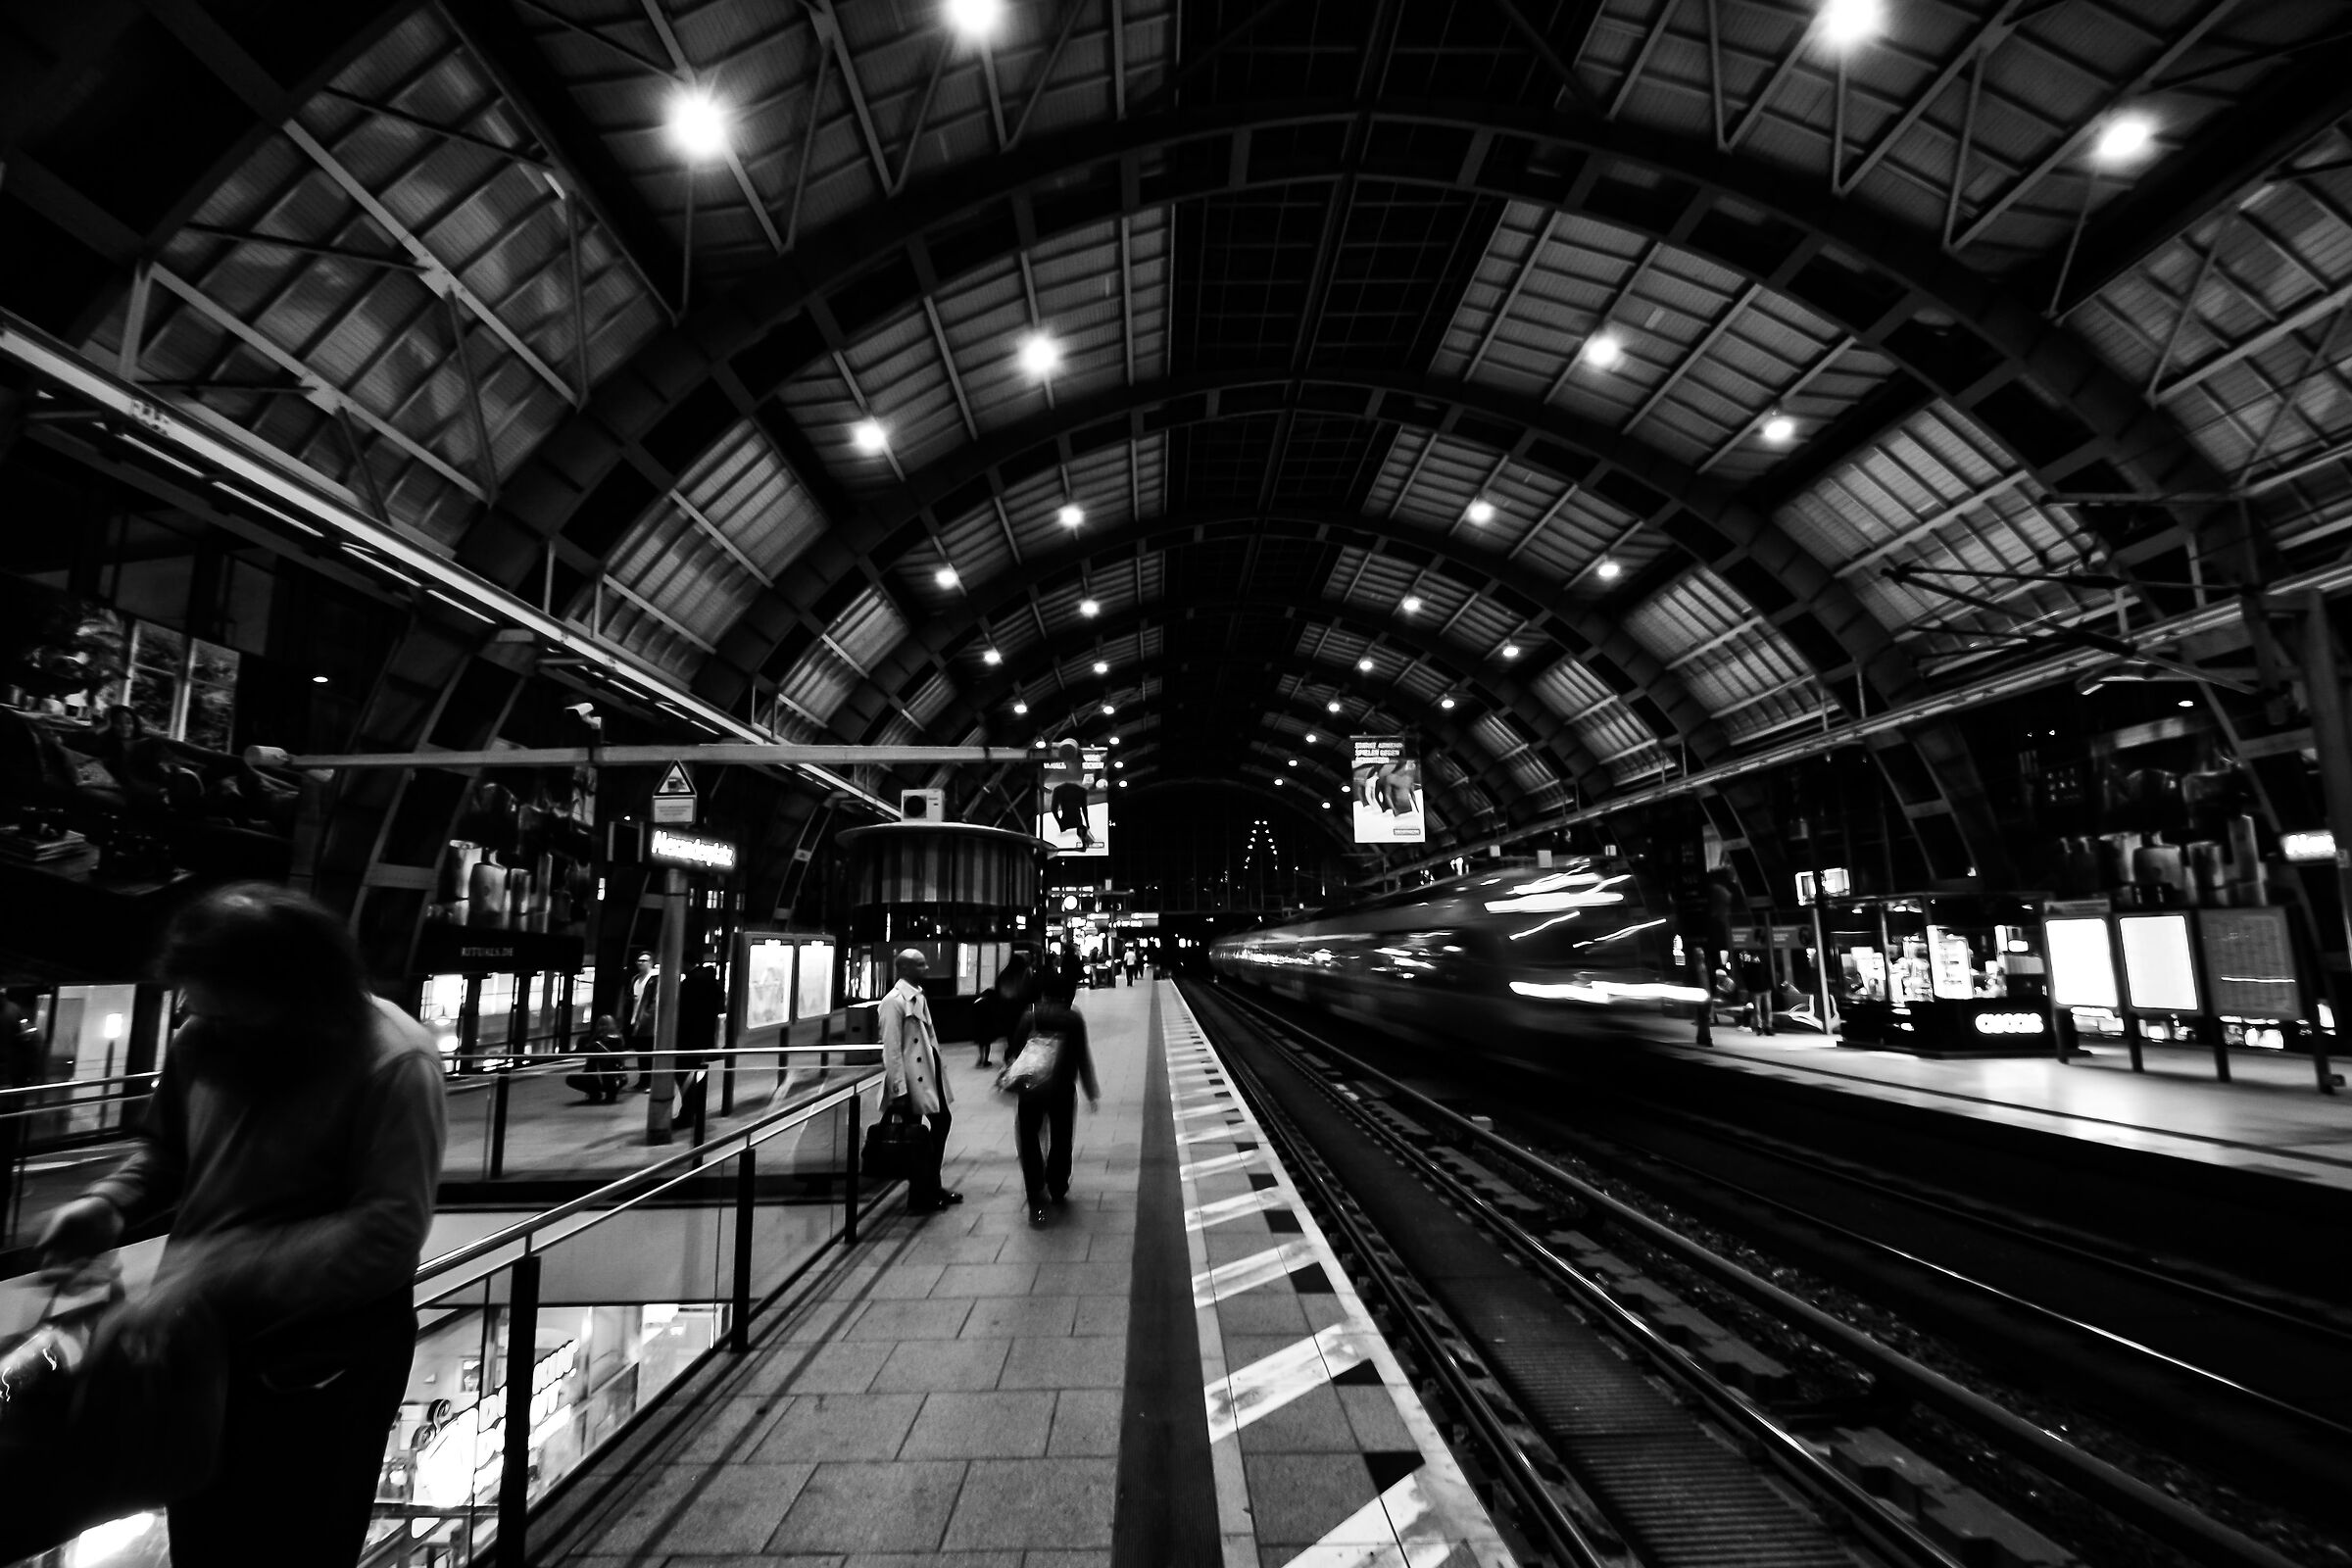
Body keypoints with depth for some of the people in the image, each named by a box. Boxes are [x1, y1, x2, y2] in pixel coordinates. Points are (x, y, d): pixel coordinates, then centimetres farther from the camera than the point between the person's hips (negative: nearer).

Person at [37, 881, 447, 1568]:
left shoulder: (392, 1062, -27)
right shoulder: (201, 1042, -7)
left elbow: (388, 1235, -30)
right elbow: (164, 1148, 13)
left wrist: (214, 1276, -31)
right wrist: (111, 1202, -6)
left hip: (323, 1371, -6)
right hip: (201, 1347, 6)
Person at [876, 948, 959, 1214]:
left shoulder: (919, 996, 10)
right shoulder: (894, 1001, -18)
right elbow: (891, 1050, -19)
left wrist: (940, 1066, 13)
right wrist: (899, 1090, -21)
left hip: (930, 1073, 9)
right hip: (912, 1078, -9)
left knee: (943, 1120, 18)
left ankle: (931, 1187, 33)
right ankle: (919, 1198, 19)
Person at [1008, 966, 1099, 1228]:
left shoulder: (1029, 1017, 4)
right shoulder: (1073, 1019, 0)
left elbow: (1014, 1052, 3)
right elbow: (1082, 1058, -1)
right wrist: (1092, 1092, 7)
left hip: (1030, 1088, 1)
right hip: (1062, 1089, -1)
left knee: (1029, 1141, 10)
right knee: (1061, 1141, 17)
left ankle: (1036, 1200, 4)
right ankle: (1057, 1192, 28)